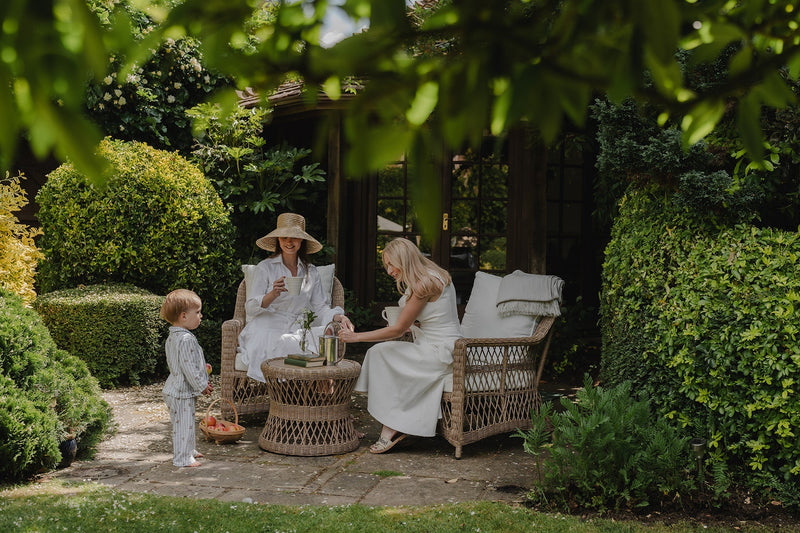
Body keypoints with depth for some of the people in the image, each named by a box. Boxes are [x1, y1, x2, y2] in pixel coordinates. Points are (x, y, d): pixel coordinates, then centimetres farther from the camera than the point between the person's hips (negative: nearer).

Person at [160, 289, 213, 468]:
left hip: (174, 389, 11)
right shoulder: (186, 339, -24)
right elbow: (189, 368, -24)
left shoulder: (172, 337, 10)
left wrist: (201, 368, 19)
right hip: (182, 392, -11)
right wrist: (202, 386, -14)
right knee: (184, 424, -1)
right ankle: (183, 458, 8)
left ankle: (188, 451, 35)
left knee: (183, 424, 22)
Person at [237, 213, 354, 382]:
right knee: (285, 344, -39)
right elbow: (250, 308, -1)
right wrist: (273, 294, -21)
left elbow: (320, 307, 11)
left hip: (297, 330, 3)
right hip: (268, 329, -3)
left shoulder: (310, 271, 16)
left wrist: (339, 317, -11)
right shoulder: (265, 268, 5)